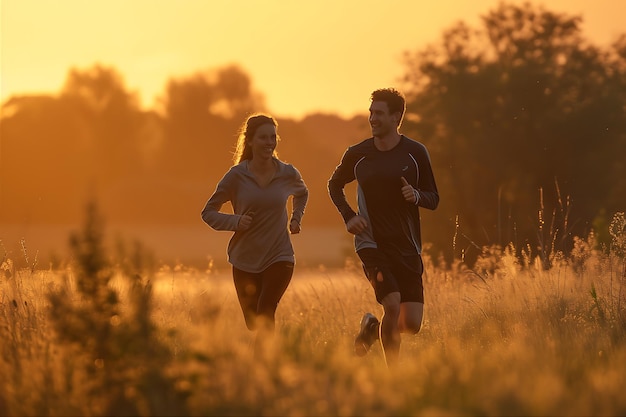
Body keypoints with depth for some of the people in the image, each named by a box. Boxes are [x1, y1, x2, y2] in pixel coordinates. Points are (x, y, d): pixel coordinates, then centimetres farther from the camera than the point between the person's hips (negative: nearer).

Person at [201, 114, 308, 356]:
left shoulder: (288, 174, -1)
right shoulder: (237, 175, -7)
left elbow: (302, 193, 24)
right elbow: (208, 212, -1)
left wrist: (296, 218, 8)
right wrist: (235, 221, -18)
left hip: (279, 257, -1)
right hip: (245, 260, 1)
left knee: (265, 315, -21)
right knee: (253, 324, 12)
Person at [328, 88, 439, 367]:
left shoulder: (415, 153, 1)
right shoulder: (357, 155, 1)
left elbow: (433, 199, 8)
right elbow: (334, 185, 20)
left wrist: (416, 196, -16)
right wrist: (348, 216, 4)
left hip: (407, 248, 2)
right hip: (371, 244, -2)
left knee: (412, 324, -3)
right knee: (392, 305, -21)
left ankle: (372, 328, 30)